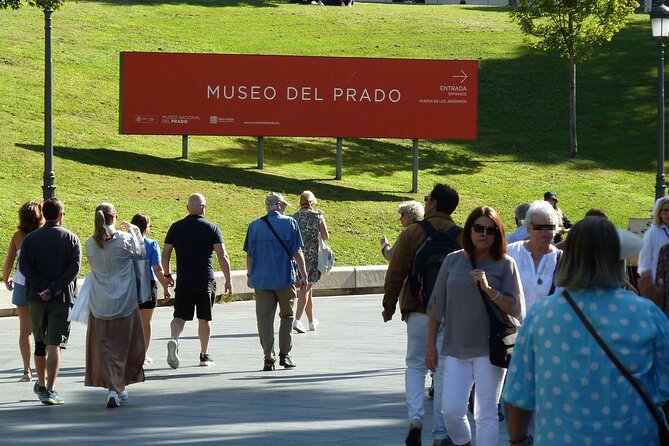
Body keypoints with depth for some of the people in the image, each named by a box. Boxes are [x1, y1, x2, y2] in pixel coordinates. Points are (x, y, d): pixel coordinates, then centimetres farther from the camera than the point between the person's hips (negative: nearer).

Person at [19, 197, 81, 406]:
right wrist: (54, 288, -15)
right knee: (55, 344, -7)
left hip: (36, 297, 3)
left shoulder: (31, 238, 6)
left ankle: (42, 384, 30)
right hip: (62, 298, -3)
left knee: (40, 343, 17)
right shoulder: (71, 238, 0)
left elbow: (23, 266, -6)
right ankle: (49, 390, -17)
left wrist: (42, 287, -11)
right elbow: (74, 267, -13)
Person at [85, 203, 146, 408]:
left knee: (104, 346, 4)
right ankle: (121, 386, 19)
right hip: (124, 303, -1)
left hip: (99, 304, 2)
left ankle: (112, 387, -8)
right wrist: (134, 230, 22)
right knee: (124, 345, 13)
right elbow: (139, 252, 8)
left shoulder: (90, 244, -4)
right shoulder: (124, 240, -11)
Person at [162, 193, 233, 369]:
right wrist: (228, 280, -2)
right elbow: (222, 256, -7)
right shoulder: (212, 229, -3)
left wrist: (167, 275, 19)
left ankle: (174, 339, -24)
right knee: (204, 318, 9)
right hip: (206, 280, -1)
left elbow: (165, 253, 6)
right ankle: (204, 355, 16)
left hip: (183, 280, 1)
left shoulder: (176, 228, 4)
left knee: (180, 315, 5)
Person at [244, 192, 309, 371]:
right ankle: (285, 355, 12)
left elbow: (249, 254, 6)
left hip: (261, 280, 1)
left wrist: (249, 275, 18)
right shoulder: (290, 223, -2)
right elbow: (297, 252, -3)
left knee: (265, 319, 3)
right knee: (287, 316, 14)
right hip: (285, 278, -1)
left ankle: (268, 358, -1)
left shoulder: (255, 226, 3)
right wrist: (304, 276, 2)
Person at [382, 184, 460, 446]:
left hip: (418, 311, -1)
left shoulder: (413, 233, -5)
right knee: (444, 371, 6)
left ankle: (415, 418, -8)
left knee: (415, 365, 13)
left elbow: (396, 273, -5)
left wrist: (389, 306, 6)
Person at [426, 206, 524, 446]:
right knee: (451, 410, -4)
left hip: (490, 350, -2)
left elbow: (516, 309, -6)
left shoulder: (505, 265, -1)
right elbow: (437, 305, 11)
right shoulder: (453, 261, 6)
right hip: (455, 349, 2)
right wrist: (431, 345, 9)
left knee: (486, 413, 1)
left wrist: (489, 290, -19)